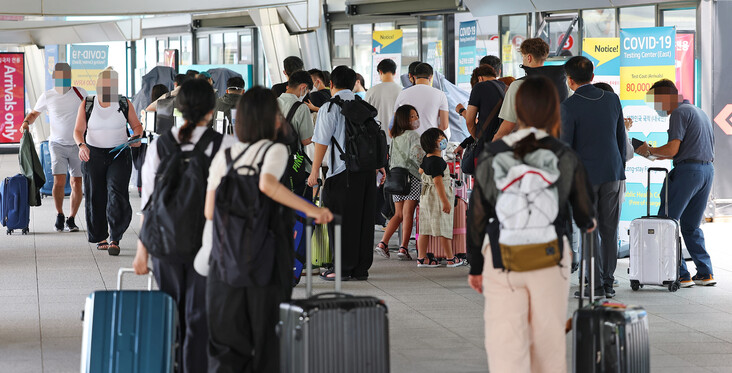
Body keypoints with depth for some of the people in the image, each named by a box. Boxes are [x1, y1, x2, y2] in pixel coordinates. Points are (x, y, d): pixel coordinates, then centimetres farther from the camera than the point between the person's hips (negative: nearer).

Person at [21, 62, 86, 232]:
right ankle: (59, 216, 7)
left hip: (77, 144, 1)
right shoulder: (47, 96, 0)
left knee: (77, 183, -2)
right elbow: (35, 113, 14)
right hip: (57, 144, -1)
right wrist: (27, 121, -7)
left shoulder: (79, 93, 0)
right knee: (59, 181, -14)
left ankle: (71, 219, 11)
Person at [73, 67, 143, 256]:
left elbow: (137, 125, 10)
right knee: (96, 198, 5)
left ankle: (115, 240, -14)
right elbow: (78, 131, -1)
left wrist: (136, 137, -12)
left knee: (117, 194, -16)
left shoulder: (124, 104, 1)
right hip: (93, 155, 1)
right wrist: (81, 146, -21)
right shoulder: (87, 105, 1)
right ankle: (100, 238, 23)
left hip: (119, 155, -1)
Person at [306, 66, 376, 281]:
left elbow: (322, 142, -9)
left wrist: (315, 171, -7)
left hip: (343, 172, -6)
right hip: (368, 170, 6)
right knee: (364, 219, 9)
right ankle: (362, 269, 12)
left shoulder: (330, 108, -4)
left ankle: (343, 268, 1)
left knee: (342, 220, 0)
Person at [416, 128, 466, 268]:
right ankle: (451, 259, 6)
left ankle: (421, 258, 9)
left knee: (425, 229, 8)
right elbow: (438, 182, -25)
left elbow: (421, 170, 27)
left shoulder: (426, 159, 7)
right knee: (444, 229, -1)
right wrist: (445, 201, -25)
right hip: (438, 197, -9)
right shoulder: (437, 162, -21)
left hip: (426, 197, 9)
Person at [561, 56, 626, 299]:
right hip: (613, 174, 4)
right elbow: (621, 138, 11)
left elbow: (565, 145, -10)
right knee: (609, 230, 9)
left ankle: (596, 284, -1)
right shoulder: (612, 100, 5)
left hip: (585, 176, -4)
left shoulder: (569, 106, -11)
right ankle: (608, 283, 11)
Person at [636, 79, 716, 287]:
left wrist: (649, 151, 2)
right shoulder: (699, 112, 21)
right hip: (708, 170, 9)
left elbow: (672, 150, -16)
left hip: (688, 170, -9)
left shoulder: (680, 113, -8)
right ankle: (705, 274, 10)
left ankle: (681, 275, -5)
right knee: (691, 226, 16)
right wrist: (659, 155, 26)